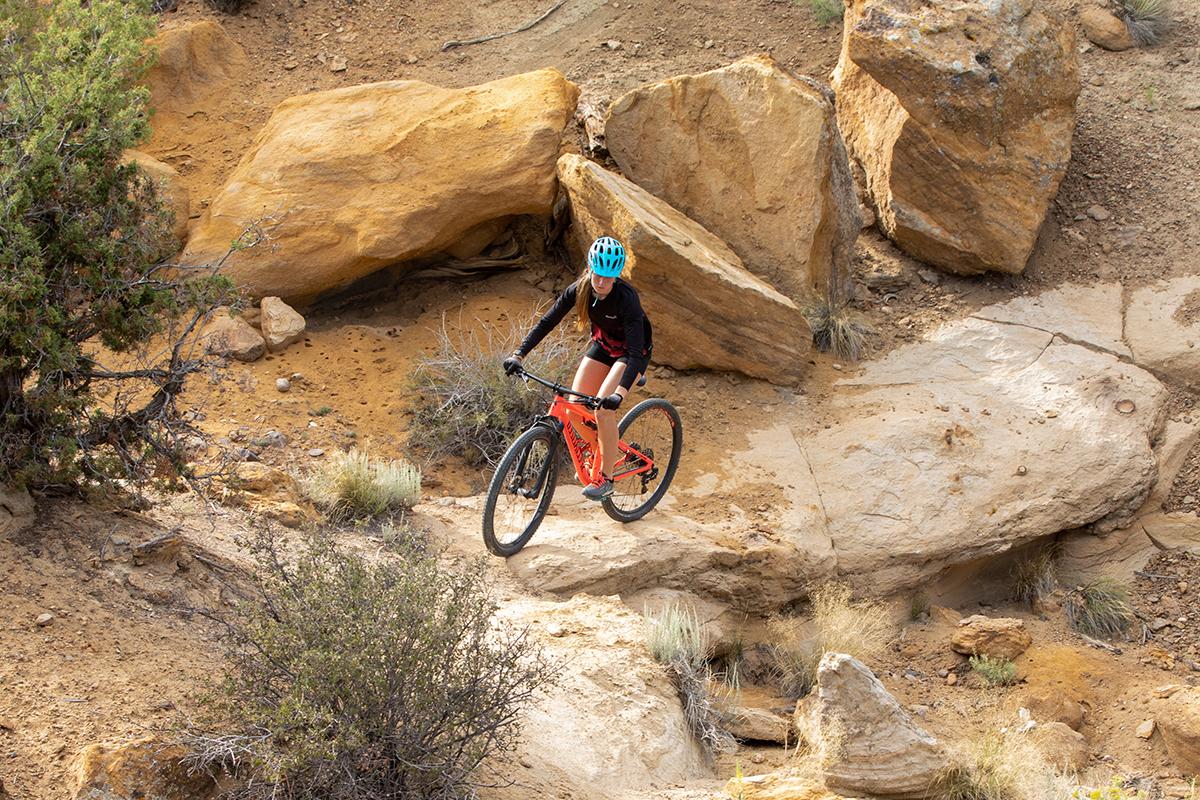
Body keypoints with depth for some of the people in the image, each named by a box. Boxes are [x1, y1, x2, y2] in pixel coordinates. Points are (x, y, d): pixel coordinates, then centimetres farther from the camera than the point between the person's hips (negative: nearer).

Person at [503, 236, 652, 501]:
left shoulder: (626, 298, -35)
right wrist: (518, 355, -26)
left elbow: (636, 354, -40)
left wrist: (619, 394, -52)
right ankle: (597, 452, 22)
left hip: (631, 352, -5)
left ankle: (606, 478, -10)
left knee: (604, 408, -23)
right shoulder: (580, 290, -21)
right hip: (603, 345, 5)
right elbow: (547, 322, -14)